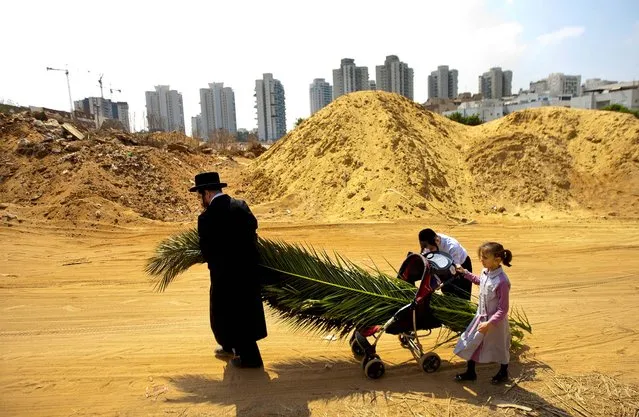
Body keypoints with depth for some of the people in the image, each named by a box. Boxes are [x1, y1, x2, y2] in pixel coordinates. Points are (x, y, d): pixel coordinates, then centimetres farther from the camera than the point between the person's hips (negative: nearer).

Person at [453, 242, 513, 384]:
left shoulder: (502, 281, -30)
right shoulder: (486, 272, -7)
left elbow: (503, 309, -24)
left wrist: (489, 323, -28)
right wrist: (465, 272, 18)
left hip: (496, 321, -7)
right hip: (481, 316, 7)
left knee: (500, 347, 18)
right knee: (471, 343, 13)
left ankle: (503, 373, 44)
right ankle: (470, 373, 33)